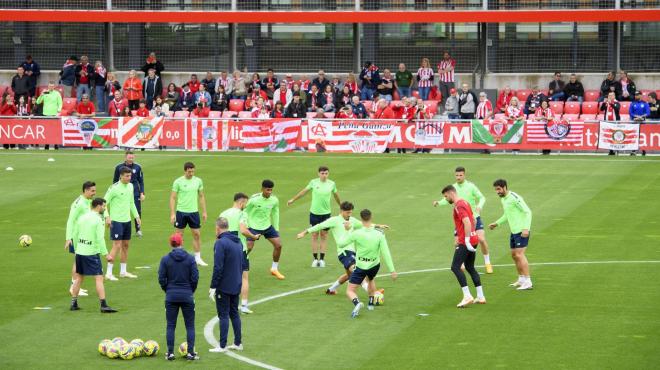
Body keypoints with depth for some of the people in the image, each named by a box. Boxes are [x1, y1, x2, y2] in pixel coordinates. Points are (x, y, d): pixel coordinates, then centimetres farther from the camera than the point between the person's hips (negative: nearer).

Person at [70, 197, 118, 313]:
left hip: (80, 252, 7)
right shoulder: (97, 220, -11)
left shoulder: (82, 218, 8)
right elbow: (100, 239, -16)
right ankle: (103, 305, -9)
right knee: (99, 279, -5)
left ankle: (74, 303, 20)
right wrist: (106, 254, -12)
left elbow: (74, 236, 12)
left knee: (79, 278, 17)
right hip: (92, 253, -7)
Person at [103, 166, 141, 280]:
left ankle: (123, 271, 21)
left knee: (125, 245, 11)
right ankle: (109, 273, -4)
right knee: (117, 245, -9)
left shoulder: (130, 186, 8)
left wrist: (136, 216, 18)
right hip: (116, 221, -7)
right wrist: (107, 217, -24)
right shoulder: (114, 188, -14)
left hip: (127, 220, 7)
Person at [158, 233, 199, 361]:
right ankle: (191, 352, 3)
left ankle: (170, 353, 5)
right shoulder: (190, 258, -5)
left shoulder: (165, 259, -4)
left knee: (170, 326, 7)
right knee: (190, 325, 7)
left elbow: (161, 279, -4)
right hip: (187, 296, 0)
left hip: (171, 297, 0)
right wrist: (191, 291, 10)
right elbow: (195, 278, -5)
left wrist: (167, 290, 12)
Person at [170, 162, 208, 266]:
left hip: (194, 212, 2)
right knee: (179, 235, 4)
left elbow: (201, 197, 11)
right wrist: (172, 214, -10)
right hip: (181, 211, -2)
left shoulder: (198, 181, 3)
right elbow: (173, 198, -5)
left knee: (196, 234, 3)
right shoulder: (178, 182, -7)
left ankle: (198, 258, 12)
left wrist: (204, 212, 8)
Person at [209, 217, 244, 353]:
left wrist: (213, 287, -15)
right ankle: (238, 343, 17)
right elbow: (242, 264, 16)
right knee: (234, 313, 15)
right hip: (236, 286, 7)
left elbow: (218, 267, -19)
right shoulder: (238, 242, 9)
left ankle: (222, 346, 0)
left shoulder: (221, 243, -16)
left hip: (224, 286, -7)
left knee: (223, 315, -3)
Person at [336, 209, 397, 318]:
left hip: (360, 266, -3)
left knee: (350, 291, 3)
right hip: (374, 265, 3)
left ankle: (357, 303, -28)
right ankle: (371, 303, 41)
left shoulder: (356, 234, -21)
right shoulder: (379, 235, -16)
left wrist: (347, 230, 2)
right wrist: (392, 270, -9)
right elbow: (386, 253, -14)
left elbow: (340, 244, -10)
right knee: (371, 279, 38)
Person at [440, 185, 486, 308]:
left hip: (465, 242, -10)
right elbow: (473, 220, 25)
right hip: (473, 239, 10)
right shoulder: (465, 203, 17)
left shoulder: (458, 206, -14)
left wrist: (467, 240, -25)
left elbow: (467, 222, -24)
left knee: (455, 267, -9)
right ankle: (480, 297, 15)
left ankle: (467, 296, -15)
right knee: (470, 267, 16)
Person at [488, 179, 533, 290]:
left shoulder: (514, 198, -16)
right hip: (514, 231, 9)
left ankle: (527, 282, -12)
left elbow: (528, 212, -18)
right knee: (514, 255, 13)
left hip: (522, 231, -9)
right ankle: (521, 279, 23)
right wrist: (497, 223, 21)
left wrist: (526, 228, -25)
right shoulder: (503, 199, 12)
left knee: (519, 255, -13)